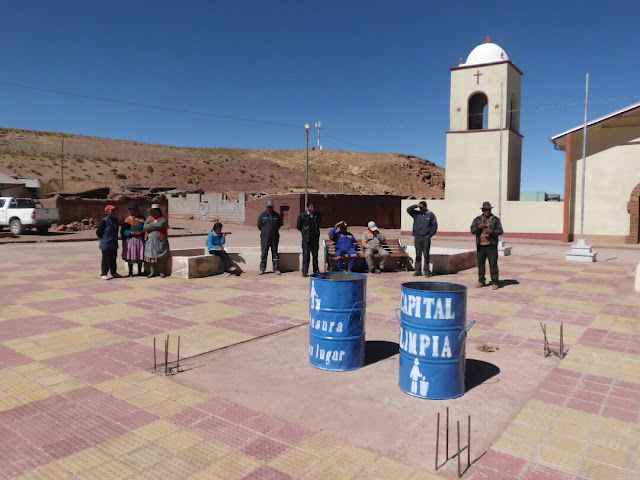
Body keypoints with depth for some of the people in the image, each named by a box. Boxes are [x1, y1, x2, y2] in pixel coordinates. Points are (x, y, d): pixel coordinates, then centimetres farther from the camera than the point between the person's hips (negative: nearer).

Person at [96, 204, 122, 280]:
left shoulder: (115, 220, 7)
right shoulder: (104, 221, -16)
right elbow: (98, 232, -12)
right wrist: (103, 238, -4)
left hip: (114, 244, 7)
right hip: (106, 244, -7)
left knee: (113, 258, 14)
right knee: (106, 259, -2)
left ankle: (113, 273, 24)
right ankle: (103, 274, 7)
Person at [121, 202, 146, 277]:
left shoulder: (141, 219, 9)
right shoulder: (128, 219, 2)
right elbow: (123, 231, -3)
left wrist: (141, 233, -13)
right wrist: (131, 233, -17)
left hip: (140, 239, 2)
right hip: (130, 240, -2)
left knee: (140, 256, 5)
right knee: (130, 257, 1)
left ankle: (139, 272, 17)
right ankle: (130, 272, 11)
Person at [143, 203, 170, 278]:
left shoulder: (163, 219, 0)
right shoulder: (149, 218, 12)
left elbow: (160, 225, -22)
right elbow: (144, 227, -4)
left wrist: (151, 224, -7)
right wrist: (155, 226, -13)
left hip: (160, 241, -3)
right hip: (150, 241, 3)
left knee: (161, 257, -2)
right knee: (151, 256, 4)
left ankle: (161, 272, 7)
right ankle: (152, 272, 12)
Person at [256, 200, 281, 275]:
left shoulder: (277, 215, 6)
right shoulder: (262, 215, 3)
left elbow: (279, 224, 17)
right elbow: (259, 225, 10)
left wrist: (275, 231, 11)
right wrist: (264, 231, 11)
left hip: (274, 237, 1)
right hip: (265, 237, -1)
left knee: (275, 253, 5)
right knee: (264, 253, -1)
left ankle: (276, 269, 10)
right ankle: (262, 269, 6)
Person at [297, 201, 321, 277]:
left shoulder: (317, 215, 4)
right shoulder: (302, 216, -6)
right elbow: (298, 226, 5)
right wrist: (304, 232, 9)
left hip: (315, 238, 3)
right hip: (306, 238, -3)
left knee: (315, 255, 10)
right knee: (306, 255, -2)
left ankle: (316, 270, 20)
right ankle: (305, 272, 3)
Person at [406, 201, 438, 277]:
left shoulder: (430, 214, 2)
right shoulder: (416, 214, 9)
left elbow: (434, 226, 2)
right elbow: (408, 210, 0)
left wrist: (430, 235, -5)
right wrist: (416, 206, -9)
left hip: (426, 238, -3)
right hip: (417, 238, 3)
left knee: (426, 255, -2)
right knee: (418, 255, 7)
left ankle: (427, 271, 3)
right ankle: (418, 271, 12)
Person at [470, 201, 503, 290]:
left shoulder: (495, 219, 5)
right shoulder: (477, 219, 10)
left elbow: (500, 231, 2)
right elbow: (472, 230, 5)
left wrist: (492, 231, -16)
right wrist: (479, 227, -13)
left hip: (491, 246, -2)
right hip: (480, 246, 3)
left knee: (493, 264, -3)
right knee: (480, 264, 9)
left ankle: (494, 282, 1)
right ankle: (481, 281, 20)